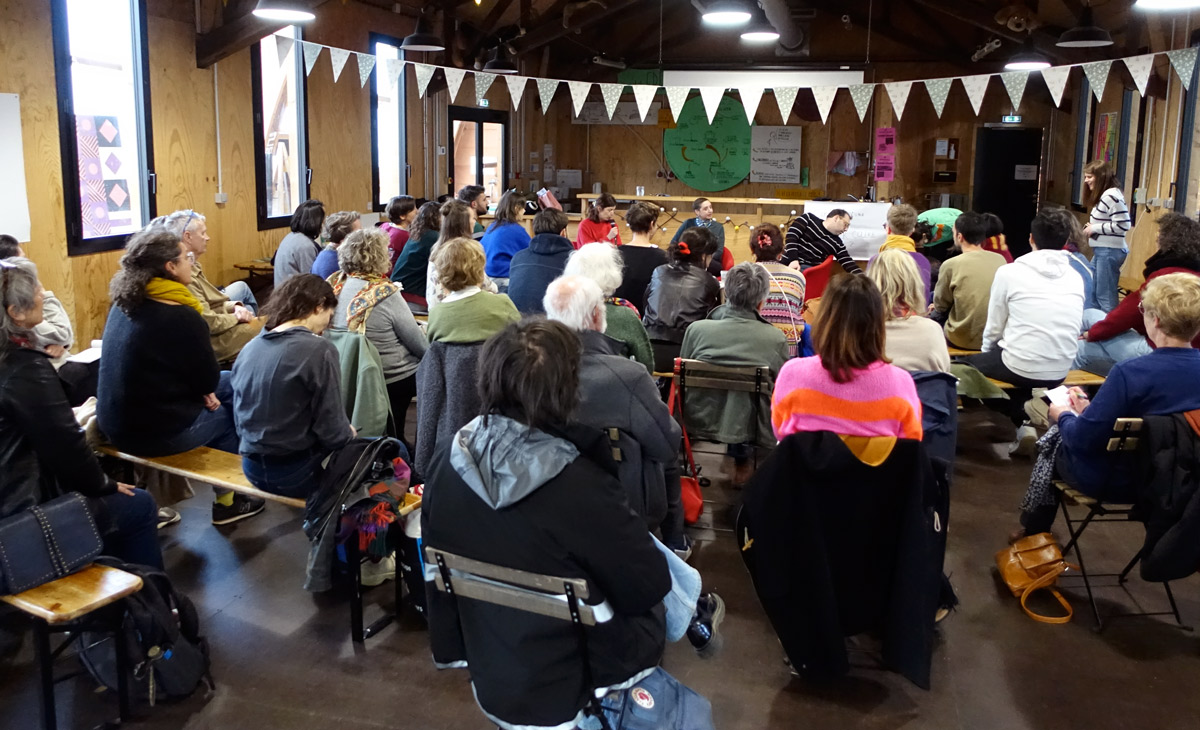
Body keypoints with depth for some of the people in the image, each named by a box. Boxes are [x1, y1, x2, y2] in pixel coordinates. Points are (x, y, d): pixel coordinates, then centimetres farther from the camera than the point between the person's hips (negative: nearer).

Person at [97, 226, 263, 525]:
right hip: (156, 434, -8)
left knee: (230, 384, 22)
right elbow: (209, 380, -13)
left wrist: (203, 389, 3)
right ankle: (226, 500, 30)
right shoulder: (181, 317, -23)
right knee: (232, 413, 17)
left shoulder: (124, 303, 2)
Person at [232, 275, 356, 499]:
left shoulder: (249, 349, 3)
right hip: (295, 474, -8)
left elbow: (240, 420, 12)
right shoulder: (318, 350, -18)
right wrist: (348, 434, 6)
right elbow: (332, 432, -17)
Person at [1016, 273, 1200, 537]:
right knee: (1067, 431, 26)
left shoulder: (1131, 373, -30)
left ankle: (1033, 530, 36)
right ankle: (1036, 528, 38)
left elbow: (1082, 439, -23)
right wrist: (1090, 410, 9)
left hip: (1115, 482, -6)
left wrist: (1064, 416, -3)